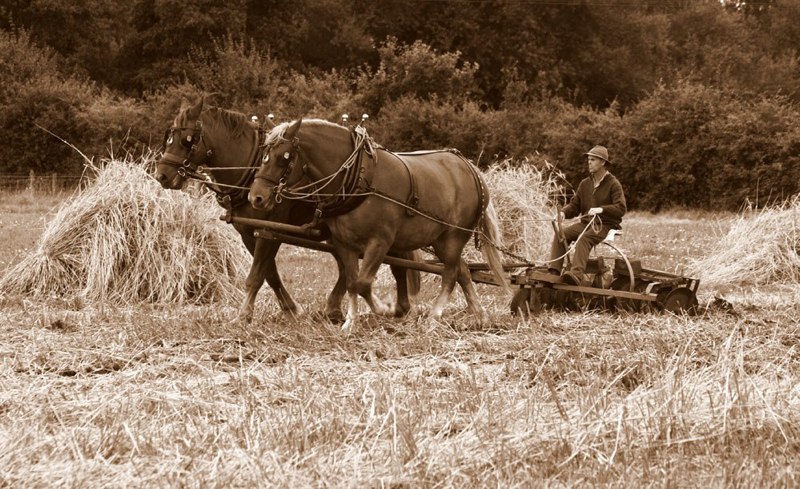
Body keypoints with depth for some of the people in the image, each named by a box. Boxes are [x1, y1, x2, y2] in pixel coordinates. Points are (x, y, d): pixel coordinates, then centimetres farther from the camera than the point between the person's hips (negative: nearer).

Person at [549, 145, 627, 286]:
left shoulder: (613, 184, -4)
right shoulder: (585, 183, 14)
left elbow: (621, 209, -15)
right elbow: (574, 206, 14)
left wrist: (601, 209, -30)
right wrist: (564, 212, -9)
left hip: (606, 225, -6)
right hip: (586, 223, 6)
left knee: (584, 238, -36)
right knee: (561, 234, -20)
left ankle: (576, 274, -53)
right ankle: (554, 272, -31)